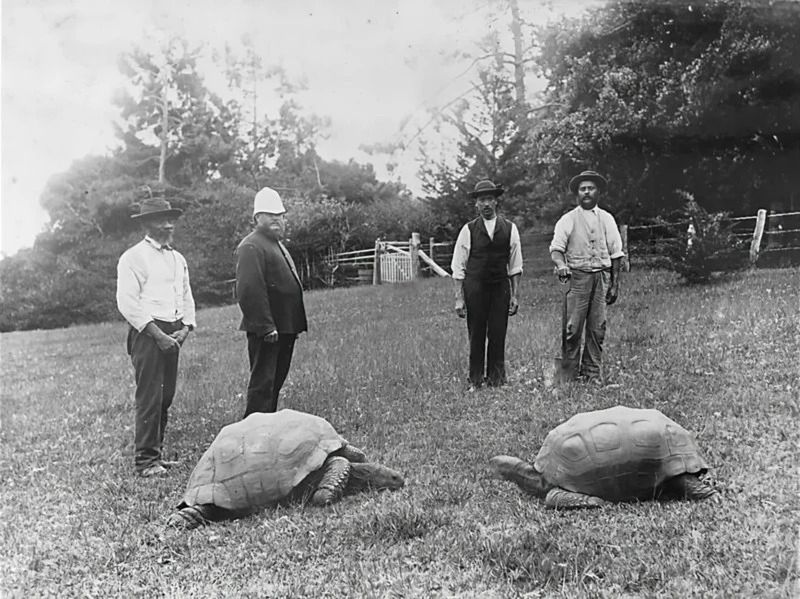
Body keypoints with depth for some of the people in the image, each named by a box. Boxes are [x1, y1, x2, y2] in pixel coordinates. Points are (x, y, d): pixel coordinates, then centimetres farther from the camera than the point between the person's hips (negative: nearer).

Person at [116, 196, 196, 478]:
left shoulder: (178, 259, 17)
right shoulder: (133, 257, -6)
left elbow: (187, 298, 21)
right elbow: (127, 303, -13)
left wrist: (185, 328, 3)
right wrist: (158, 334, -16)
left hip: (173, 335, 7)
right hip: (147, 333, -7)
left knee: (166, 396, 10)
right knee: (149, 398, -7)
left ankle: (156, 453, 20)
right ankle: (145, 460, 1)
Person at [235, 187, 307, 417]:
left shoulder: (277, 245, 21)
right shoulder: (251, 247, -14)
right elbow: (249, 290, -23)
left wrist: (296, 325, 20)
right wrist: (266, 326, -25)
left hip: (284, 328, 10)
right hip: (266, 331, -10)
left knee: (275, 382, 17)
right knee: (262, 383, -5)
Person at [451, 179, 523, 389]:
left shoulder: (509, 228, 6)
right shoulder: (468, 230, 1)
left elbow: (515, 266, 9)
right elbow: (458, 267, 2)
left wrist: (515, 295, 4)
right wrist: (459, 299, -3)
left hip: (500, 287, 1)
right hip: (474, 287, -1)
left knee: (498, 335, 2)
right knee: (476, 335, 2)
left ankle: (496, 378, 14)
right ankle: (475, 380, 13)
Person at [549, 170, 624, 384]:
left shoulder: (607, 219, 14)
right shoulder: (568, 220, 6)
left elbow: (616, 253, 14)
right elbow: (556, 247, -5)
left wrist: (615, 284, 8)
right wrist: (560, 265, -27)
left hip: (602, 276, 3)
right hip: (576, 276, -2)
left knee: (597, 328, 0)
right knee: (572, 327, -7)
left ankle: (592, 372, 8)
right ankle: (568, 374, 1)